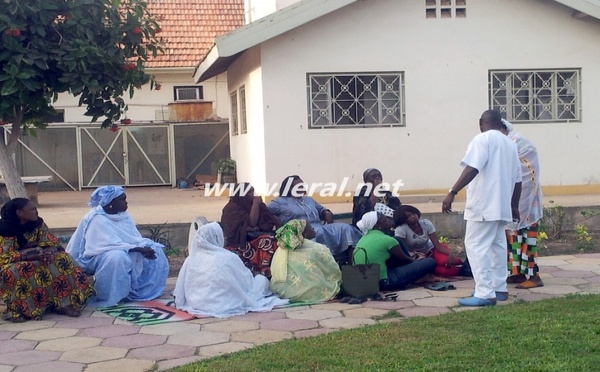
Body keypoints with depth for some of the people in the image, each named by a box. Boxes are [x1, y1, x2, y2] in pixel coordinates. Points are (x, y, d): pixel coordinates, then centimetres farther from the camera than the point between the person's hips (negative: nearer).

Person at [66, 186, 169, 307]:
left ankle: (138, 290, 5)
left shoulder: (124, 215, 2)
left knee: (155, 250, -3)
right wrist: (139, 250, -32)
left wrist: (144, 249, -23)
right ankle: (106, 298, -24)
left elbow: (136, 238, -1)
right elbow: (112, 244, -31)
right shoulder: (97, 219, -22)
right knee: (117, 256, -39)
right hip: (97, 258, -8)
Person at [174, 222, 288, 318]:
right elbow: (246, 280, 1)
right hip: (223, 305, -6)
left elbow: (180, 292, -1)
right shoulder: (229, 258, -15)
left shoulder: (191, 259, -5)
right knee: (262, 279, 11)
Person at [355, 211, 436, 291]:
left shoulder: (365, 237, 10)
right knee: (431, 262, -8)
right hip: (382, 282, -9)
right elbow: (404, 259, 4)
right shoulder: (386, 240, -15)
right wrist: (416, 262, 25)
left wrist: (412, 259, 31)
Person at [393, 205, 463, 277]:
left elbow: (437, 245, -16)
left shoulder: (426, 223, -14)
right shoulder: (401, 229, -23)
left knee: (444, 260, -31)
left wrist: (450, 254, -34)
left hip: (430, 249, 3)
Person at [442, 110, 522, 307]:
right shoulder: (510, 144, 17)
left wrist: (452, 192, -25)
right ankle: (499, 288, 22)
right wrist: (514, 206, 29)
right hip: (501, 204, 9)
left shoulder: (482, 139, -8)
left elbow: (472, 169, -23)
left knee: (476, 245, -8)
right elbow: (517, 180, 19)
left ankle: (485, 293, -13)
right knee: (497, 245, 16)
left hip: (483, 204, -9)